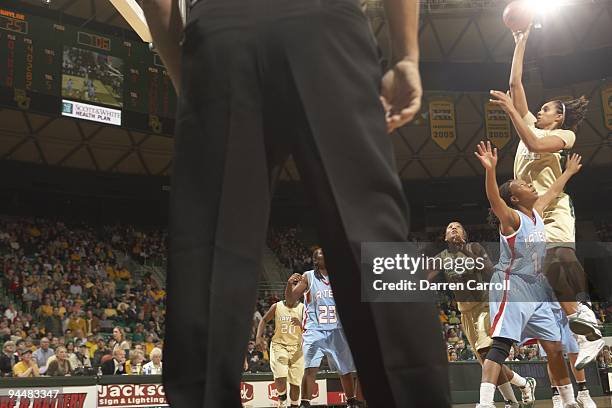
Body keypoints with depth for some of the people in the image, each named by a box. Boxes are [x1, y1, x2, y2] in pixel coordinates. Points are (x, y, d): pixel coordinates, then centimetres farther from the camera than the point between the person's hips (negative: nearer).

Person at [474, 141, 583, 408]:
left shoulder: (537, 212, 13)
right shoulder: (511, 218, -10)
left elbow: (553, 192, 33)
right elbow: (494, 200, -32)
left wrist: (569, 172, 45)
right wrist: (490, 170, -48)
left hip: (537, 290, 8)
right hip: (511, 287, -8)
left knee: (555, 348, 11)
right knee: (501, 345, -19)